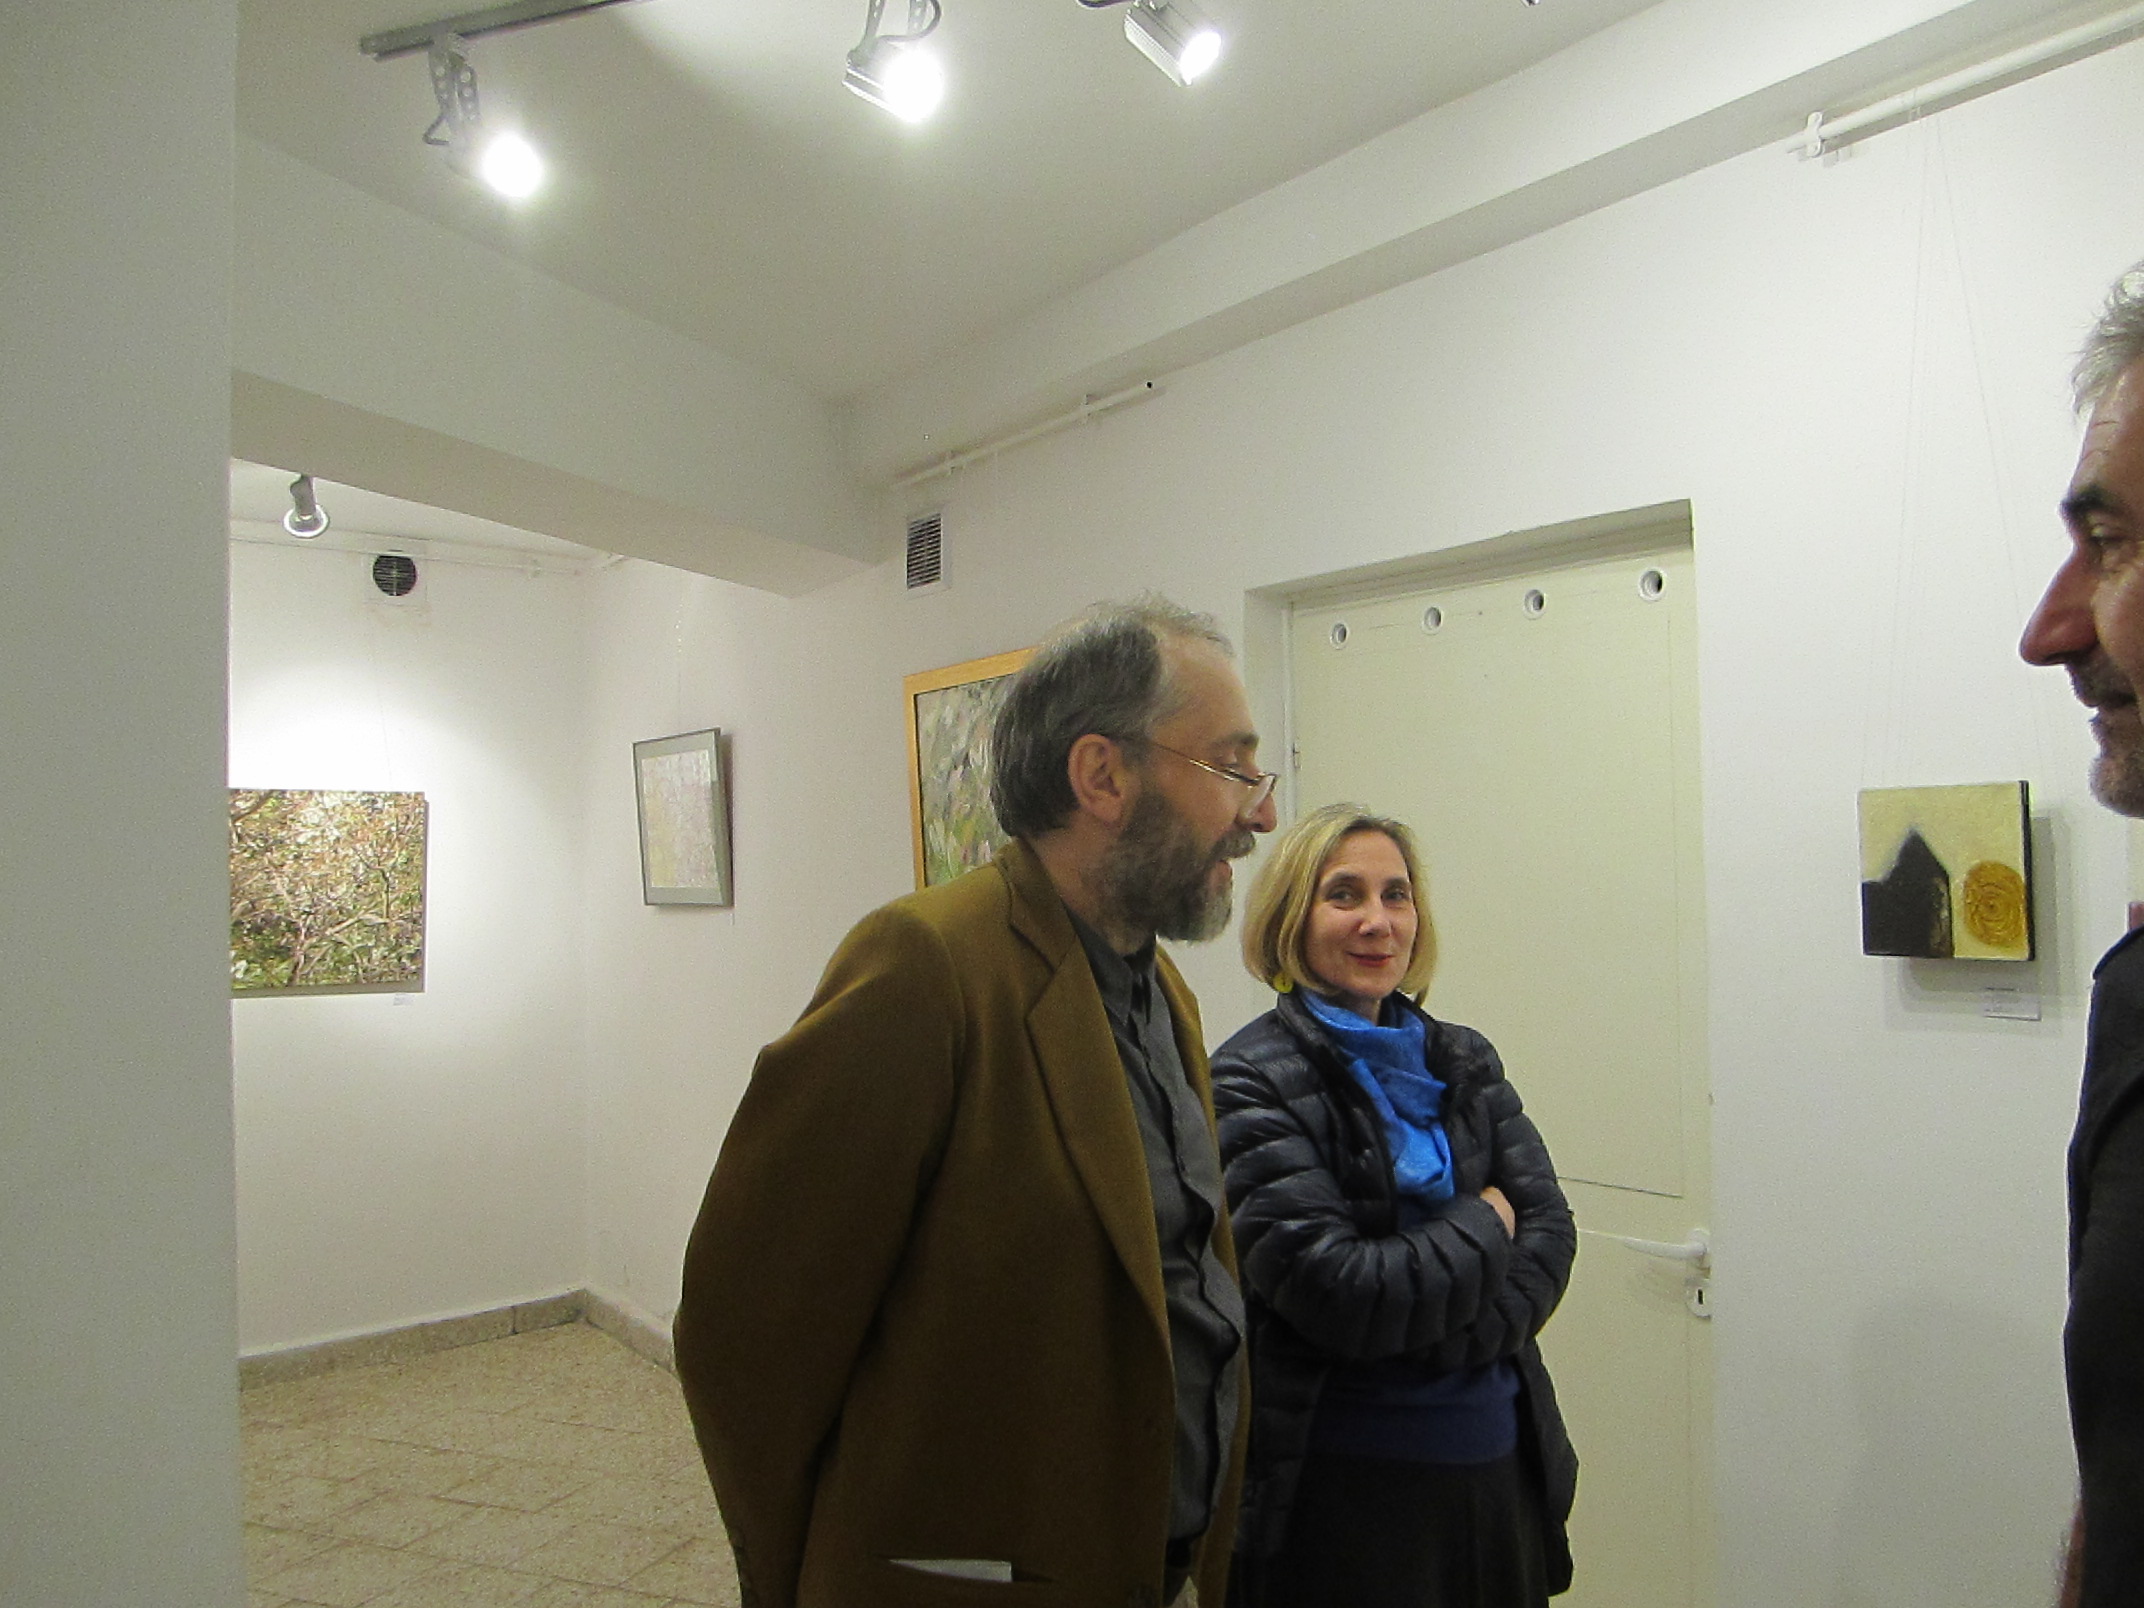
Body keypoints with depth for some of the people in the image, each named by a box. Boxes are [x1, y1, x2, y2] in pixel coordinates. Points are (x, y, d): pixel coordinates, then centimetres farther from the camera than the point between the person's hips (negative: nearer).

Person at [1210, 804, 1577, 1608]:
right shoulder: (1252, 1083, -15)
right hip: (1344, 1483, -5)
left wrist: (1456, 1338, -17)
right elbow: (1334, 1290, -21)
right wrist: (1483, 1226, -8)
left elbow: (1550, 1233, -1)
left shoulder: (1464, 1061, 5)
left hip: (1499, 1459, 6)